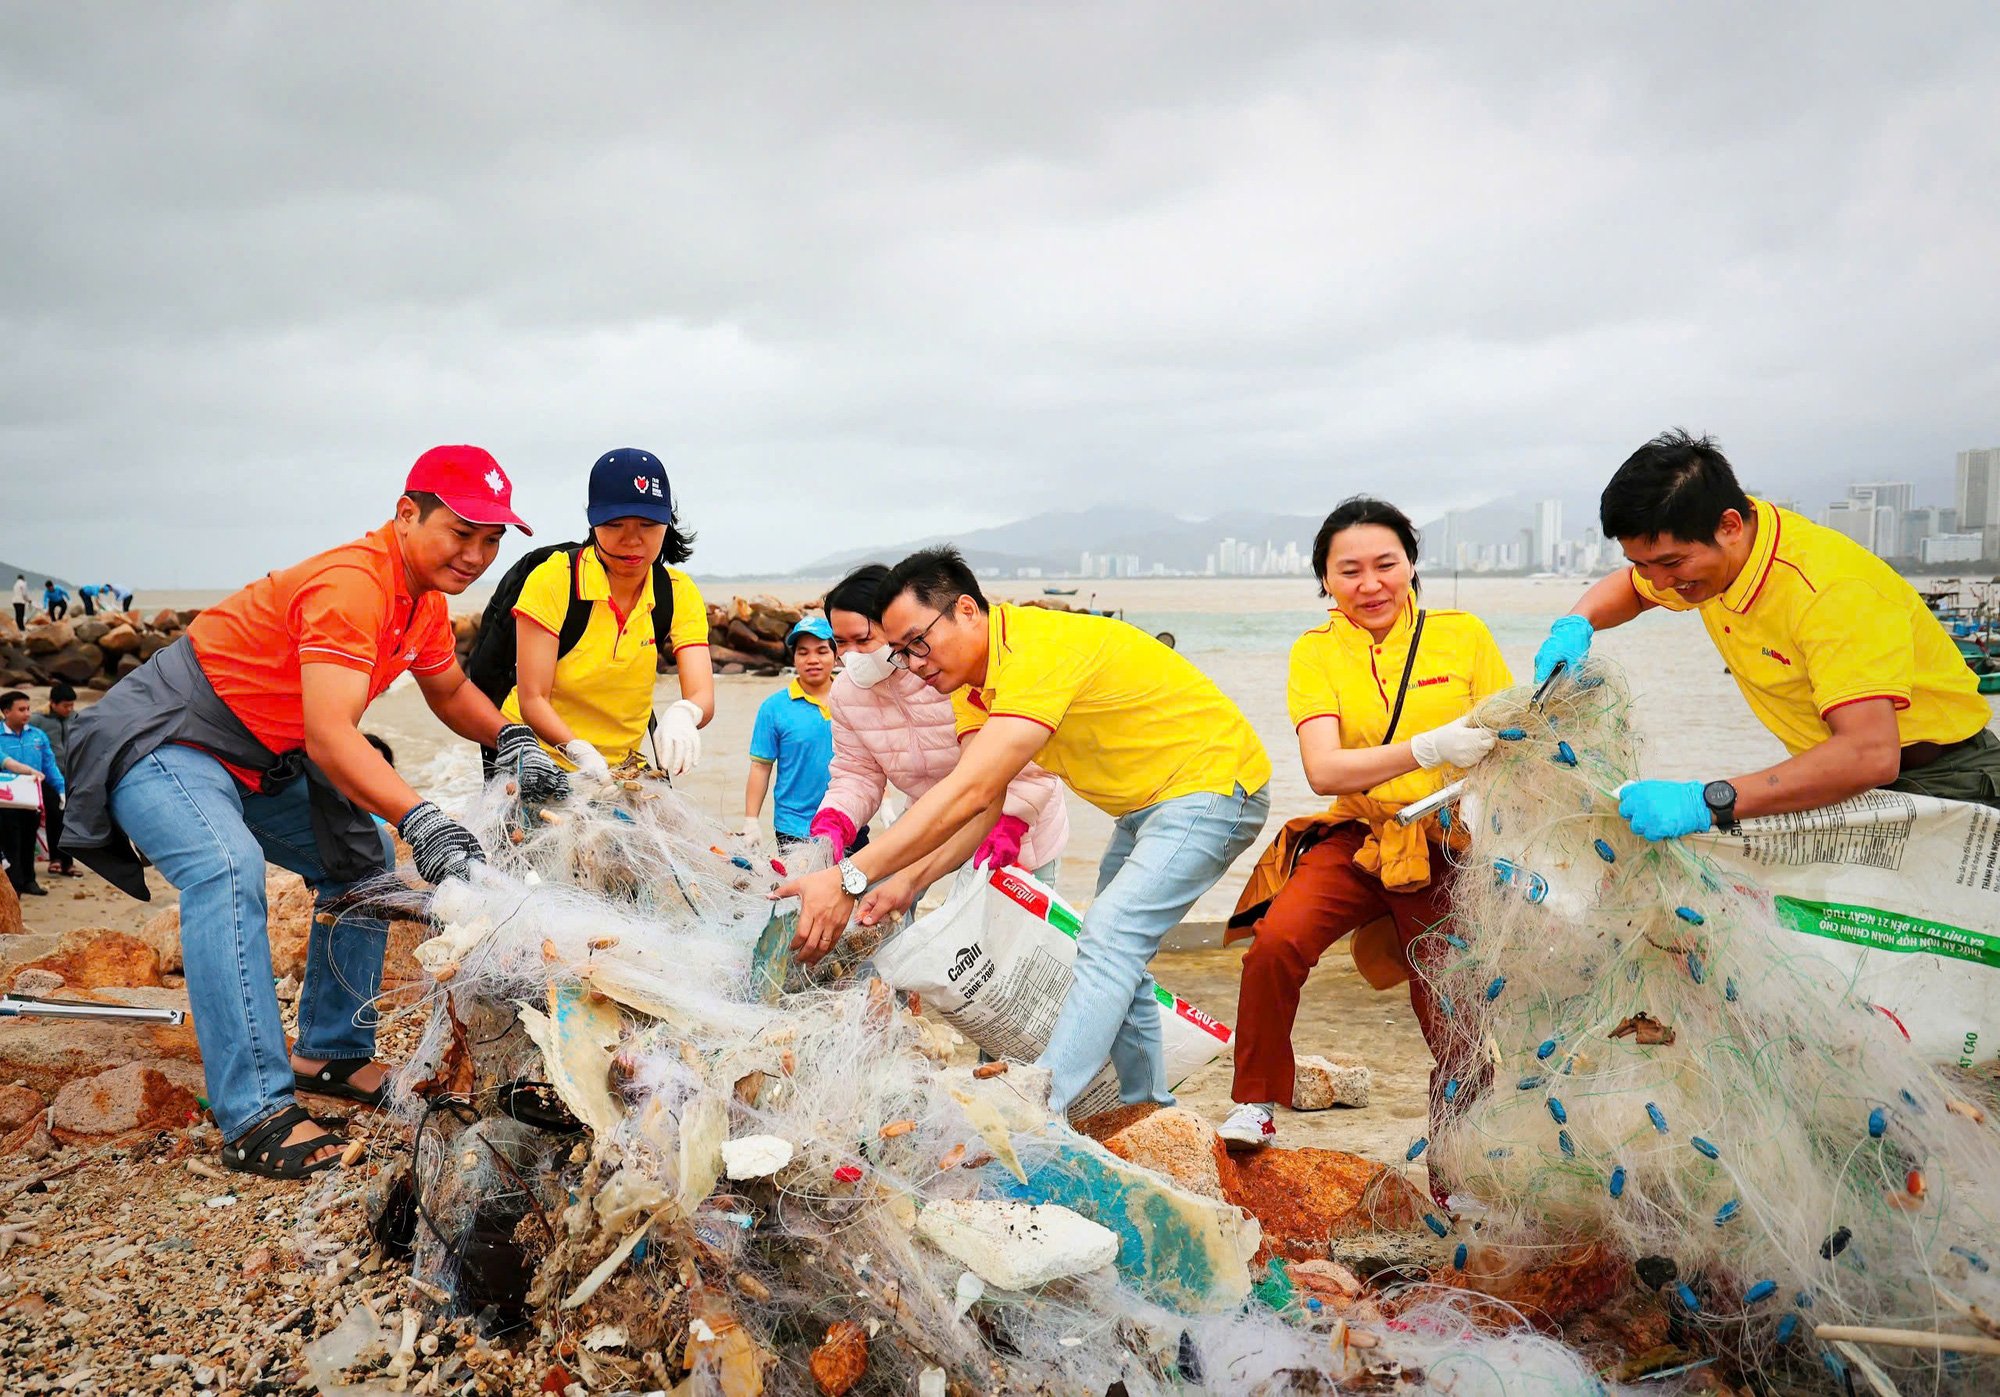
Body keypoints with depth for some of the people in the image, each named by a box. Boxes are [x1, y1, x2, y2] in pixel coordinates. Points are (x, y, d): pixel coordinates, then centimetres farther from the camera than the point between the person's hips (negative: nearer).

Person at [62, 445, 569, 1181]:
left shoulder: (424, 597, 1)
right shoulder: (352, 585, -30)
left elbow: (450, 692, 17)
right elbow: (329, 736, -40)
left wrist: (513, 740, -2)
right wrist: (421, 819, -52)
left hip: (258, 757, 10)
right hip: (161, 741, -10)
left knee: (363, 858, 9)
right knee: (228, 870, -32)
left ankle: (329, 1052, 17)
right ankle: (256, 1117, -35)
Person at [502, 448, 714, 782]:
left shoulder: (680, 594, -2)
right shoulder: (553, 580, -12)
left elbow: (703, 696, -14)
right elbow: (531, 699, -16)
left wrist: (682, 714, -37)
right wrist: (580, 753, -34)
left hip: (620, 766, 4)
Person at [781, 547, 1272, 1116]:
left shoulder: (1038, 655, -31)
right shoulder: (977, 679, -1)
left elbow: (968, 792, -39)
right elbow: (985, 808, -5)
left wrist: (849, 878, -41)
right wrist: (906, 883, -18)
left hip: (1211, 785, -10)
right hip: (1144, 804, 10)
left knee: (1109, 941, -20)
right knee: (1115, 951, 14)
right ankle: (1147, 1106, 27)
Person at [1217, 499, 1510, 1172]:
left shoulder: (1463, 634, 1)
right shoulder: (1317, 651, -1)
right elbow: (1323, 770, -16)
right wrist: (1428, 748, -32)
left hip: (1448, 847, 0)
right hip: (1358, 838, 0)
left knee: (1453, 1023, -2)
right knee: (1276, 943, -26)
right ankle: (1256, 1106, -3)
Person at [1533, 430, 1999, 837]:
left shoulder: (1831, 589, -30)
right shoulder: (1692, 549, -5)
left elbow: (1870, 755, -41)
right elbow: (1626, 588, 19)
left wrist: (1710, 802, -48)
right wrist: (1574, 627, -4)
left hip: (1942, 778, -7)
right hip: (1836, 771, 7)